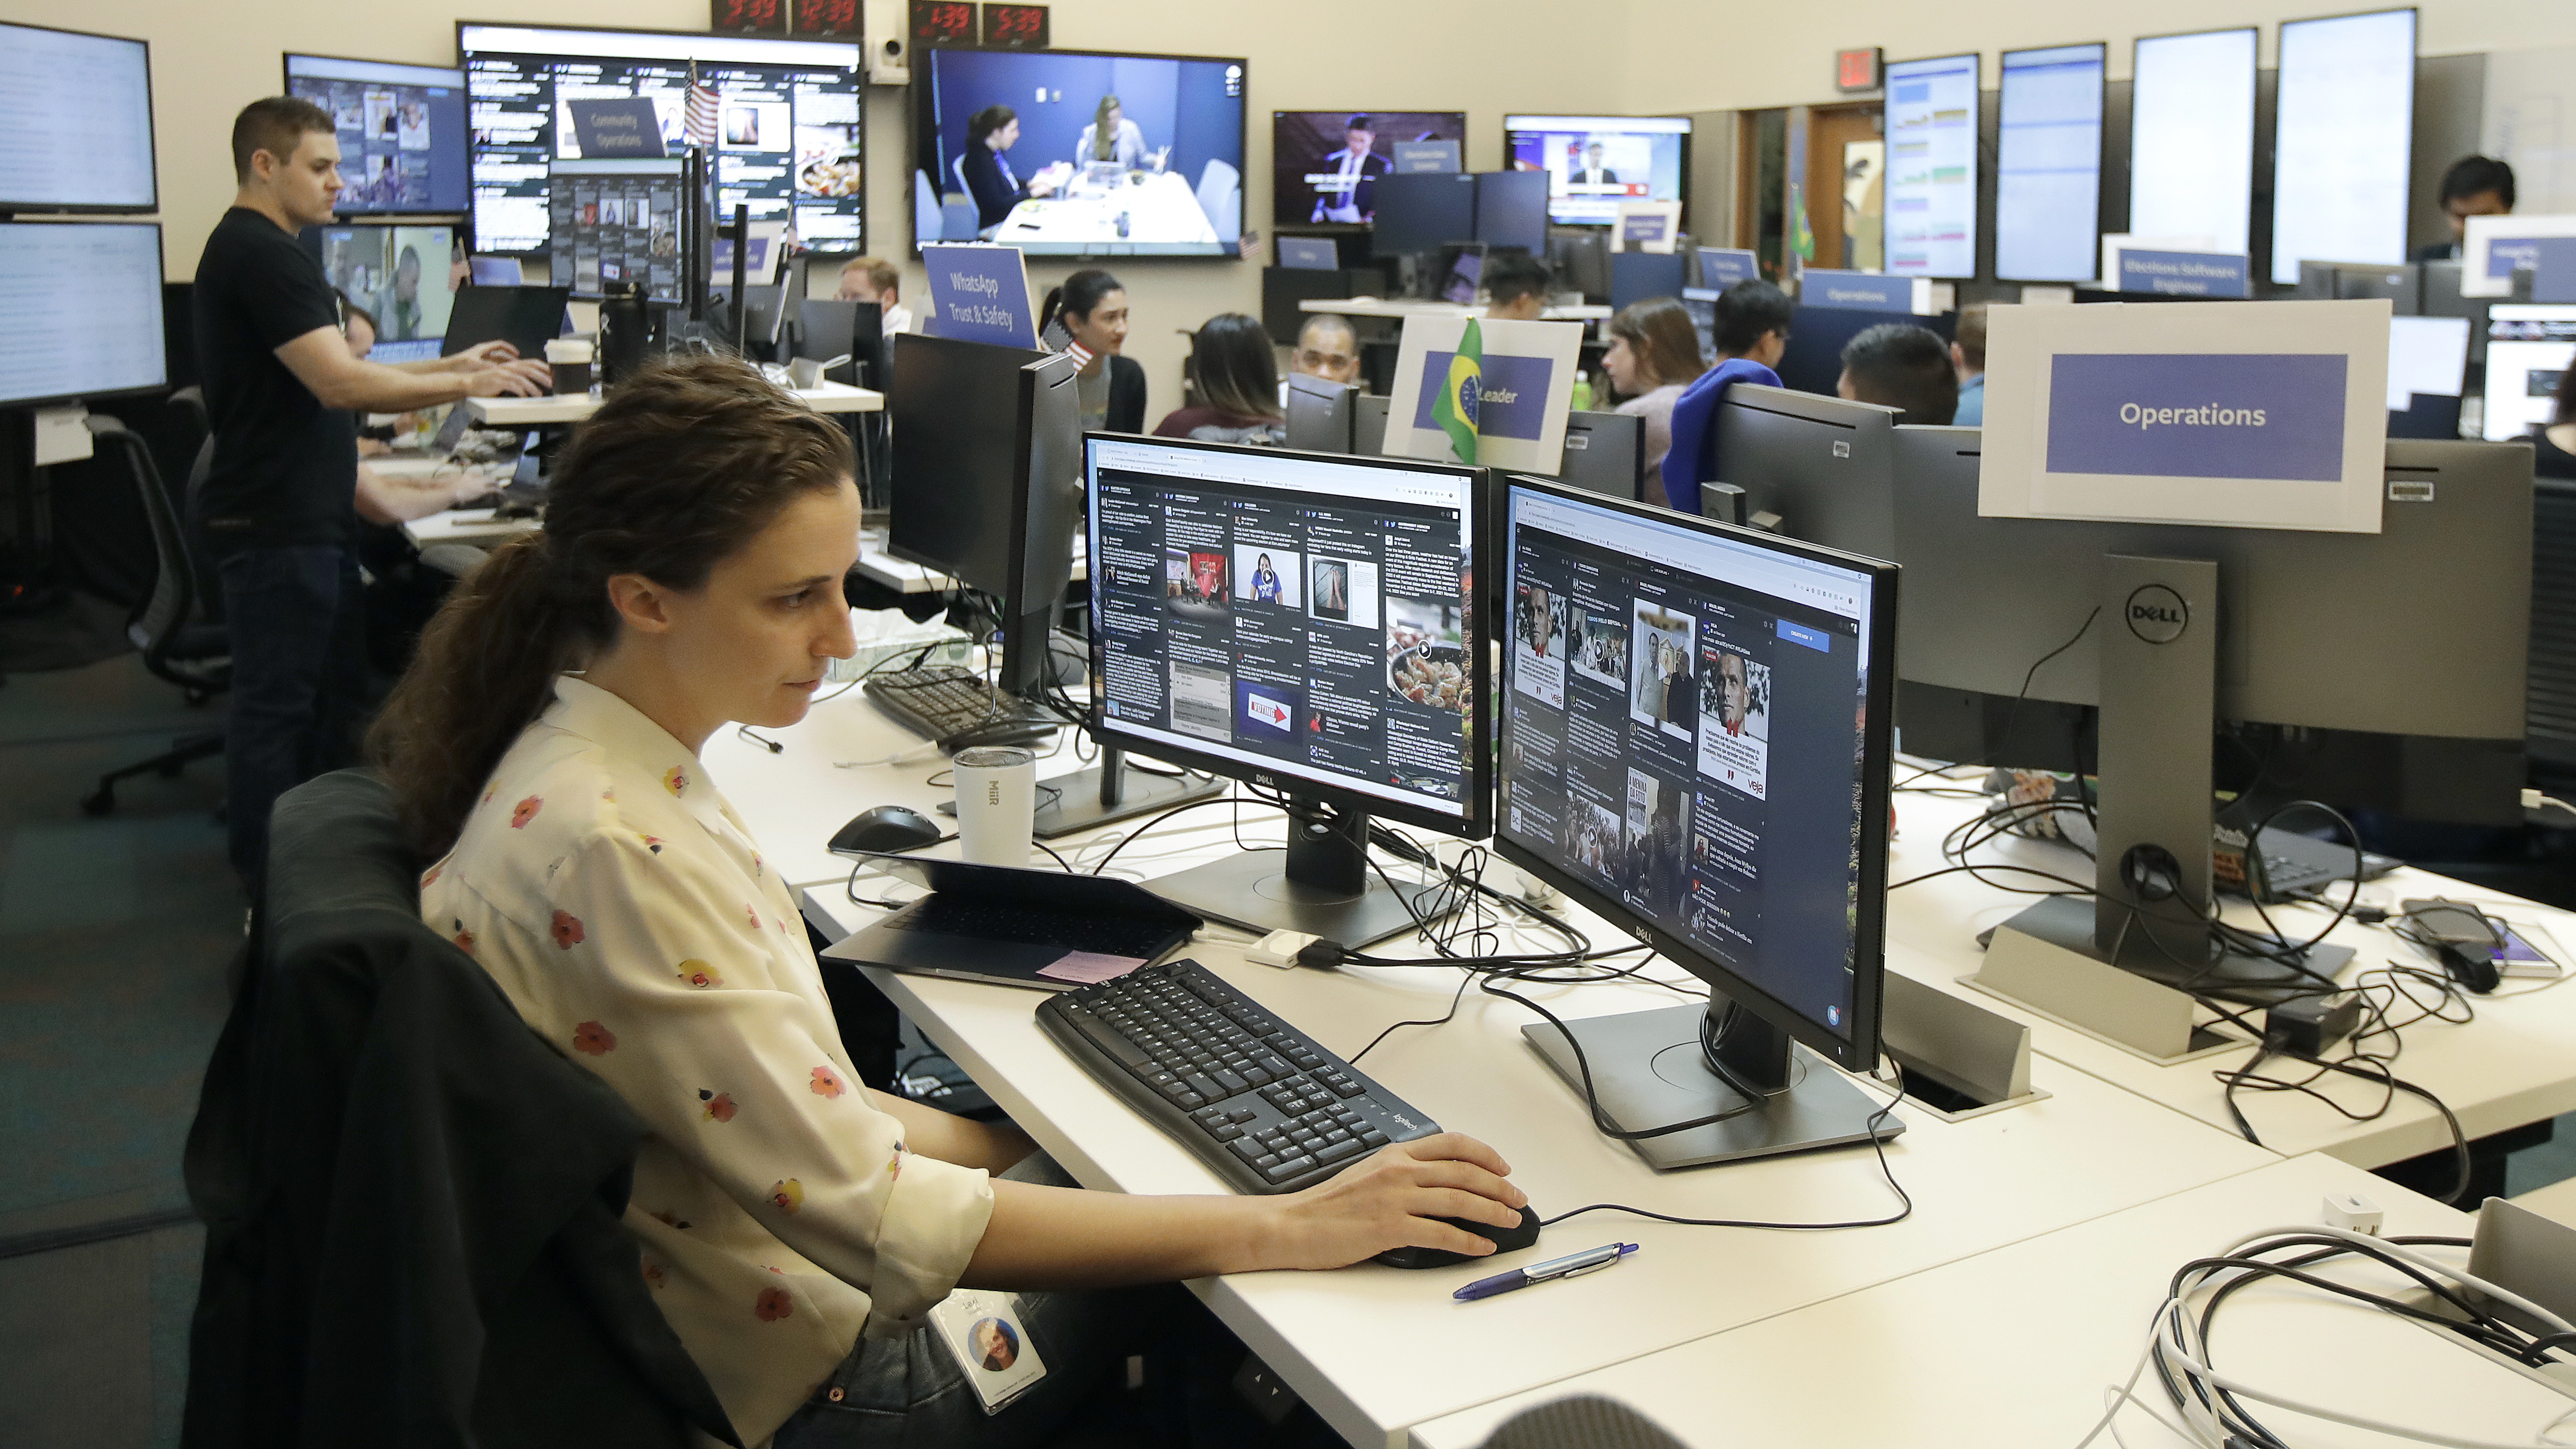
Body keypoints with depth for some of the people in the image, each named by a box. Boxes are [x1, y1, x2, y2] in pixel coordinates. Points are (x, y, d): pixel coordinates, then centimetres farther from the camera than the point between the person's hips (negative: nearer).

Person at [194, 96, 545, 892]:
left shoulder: (254, 250, 17)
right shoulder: (261, 254, -17)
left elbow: (328, 375, 20)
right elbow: (341, 384, -24)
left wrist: (450, 365, 14)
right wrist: (467, 385, -18)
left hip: (305, 519, 11)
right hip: (277, 527, -11)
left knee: (335, 689, 18)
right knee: (279, 702, -2)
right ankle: (271, 887, 8)